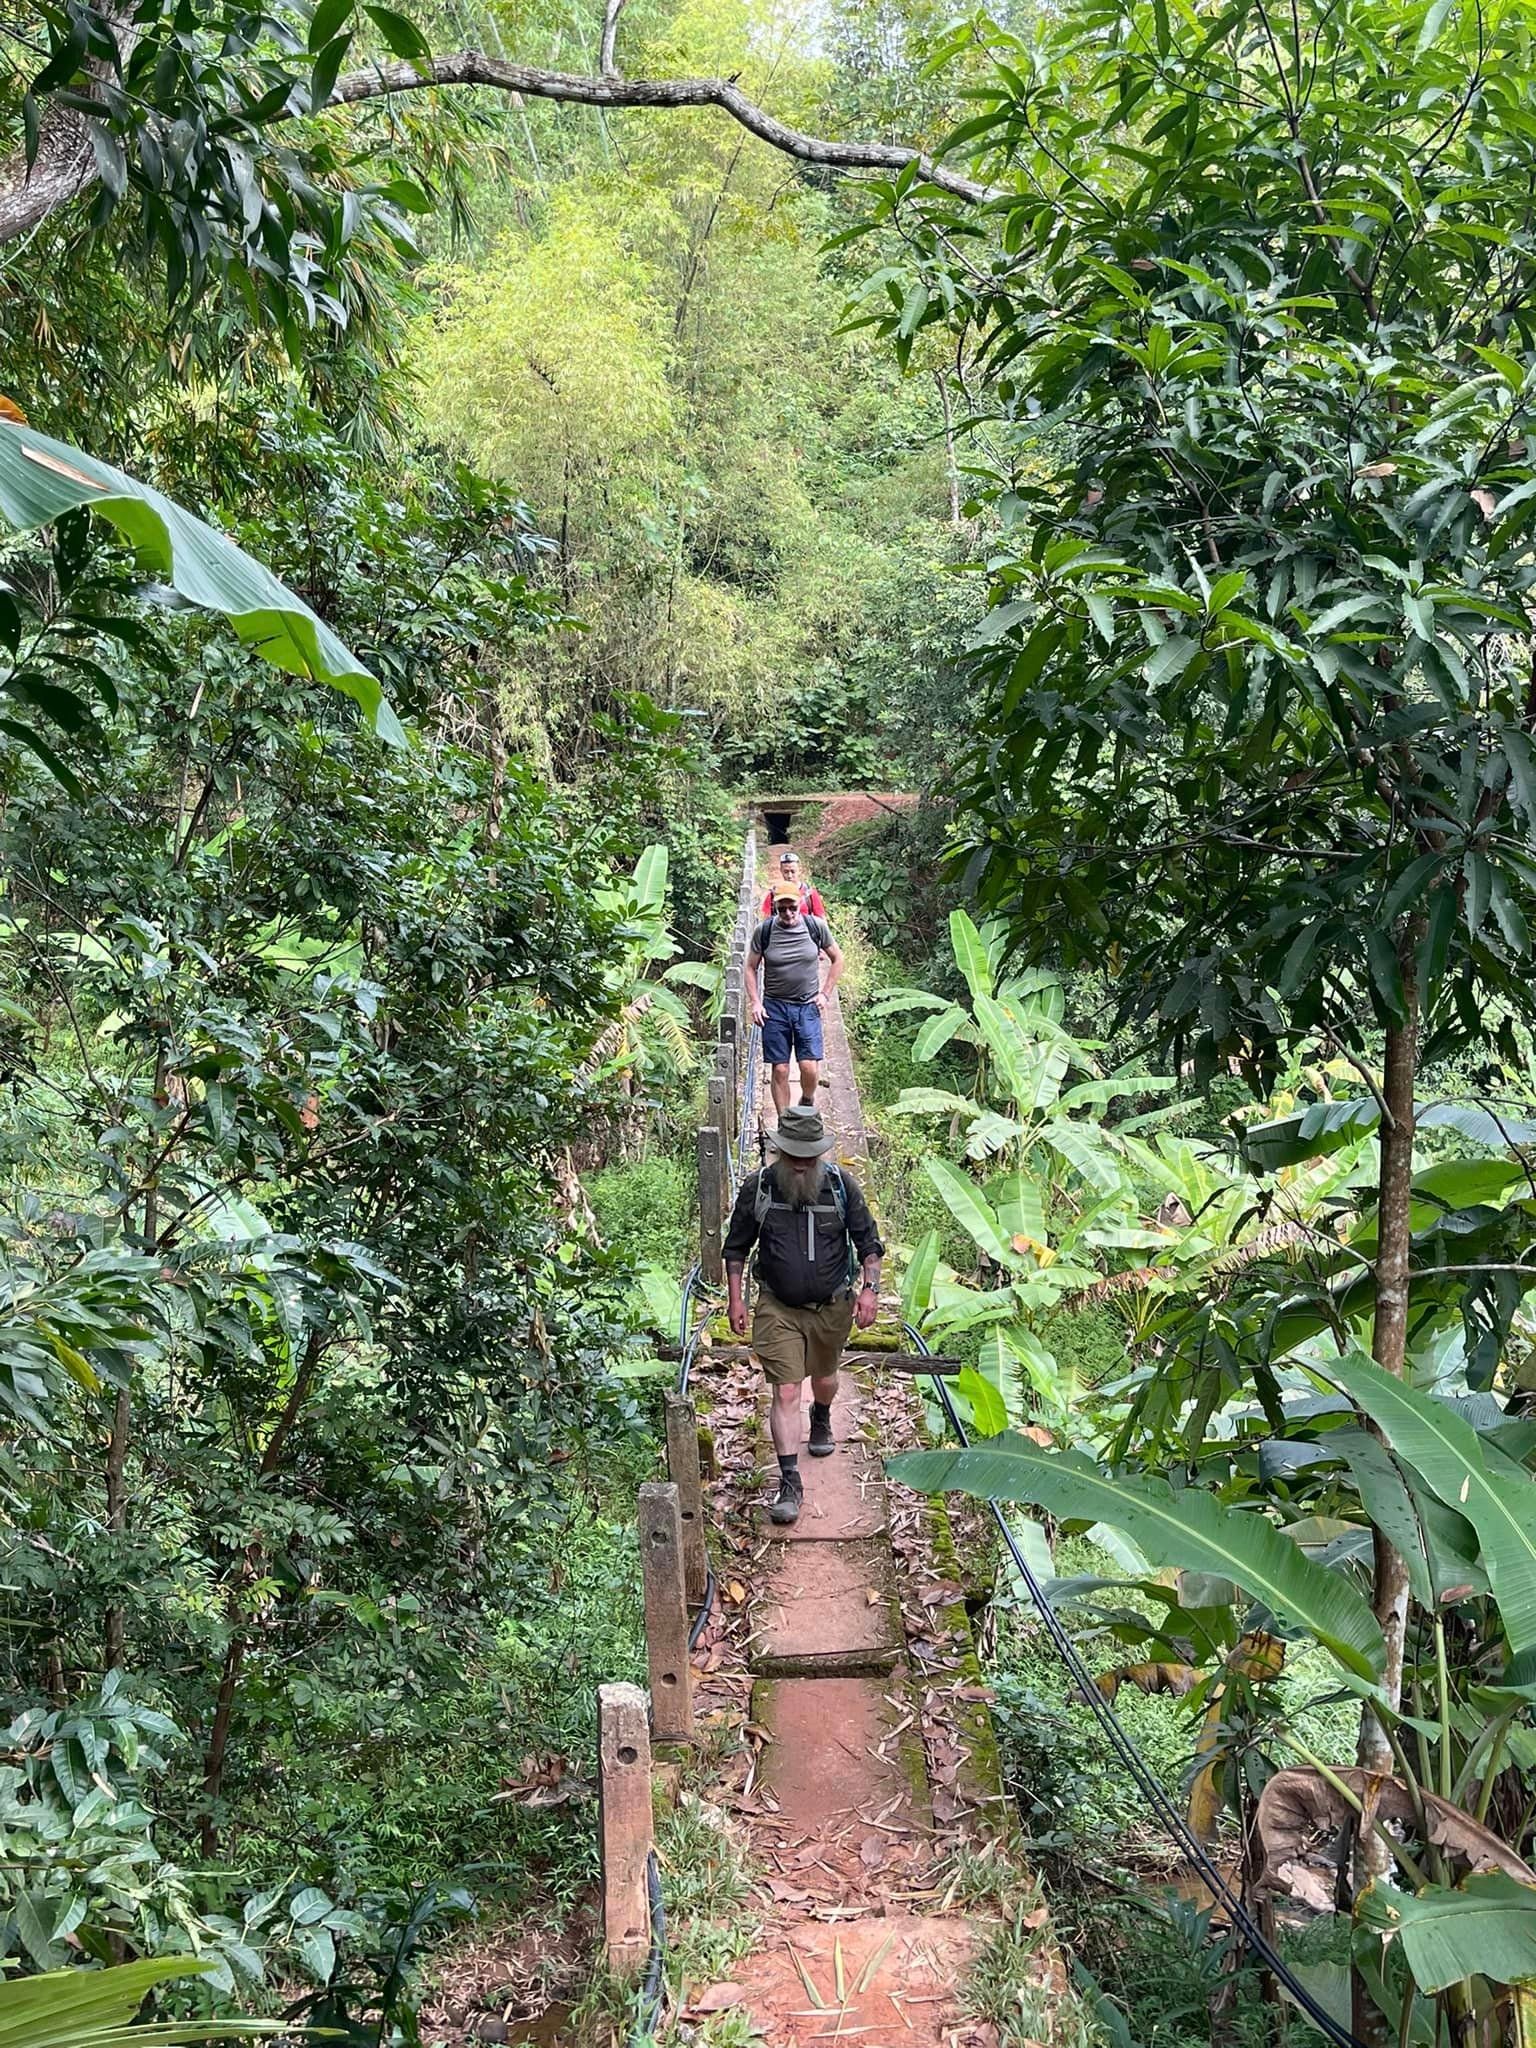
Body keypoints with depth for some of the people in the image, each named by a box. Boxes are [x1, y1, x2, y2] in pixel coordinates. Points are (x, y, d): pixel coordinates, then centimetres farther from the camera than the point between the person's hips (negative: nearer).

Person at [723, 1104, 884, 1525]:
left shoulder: (841, 1184, -9)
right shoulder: (757, 1187, -10)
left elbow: (868, 1241, 0)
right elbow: (736, 1247, 2)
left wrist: (869, 1289, -11)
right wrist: (736, 1299, -1)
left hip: (832, 1306, 2)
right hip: (778, 1307, -2)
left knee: (824, 1377, 23)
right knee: (785, 1392, -10)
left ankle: (822, 1421, 56)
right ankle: (790, 1480, -6)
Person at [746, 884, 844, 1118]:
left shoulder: (816, 926, -3)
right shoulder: (764, 930, -4)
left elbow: (837, 959, 10)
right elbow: (751, 968, 6)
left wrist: (825, 993, 3)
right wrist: (755, 1002, -3)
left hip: (808, 1006, 0)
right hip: (774, 1007, 0)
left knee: (810, 1067, -9)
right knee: (780, 1070, 0)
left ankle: (807, 1102, 22)